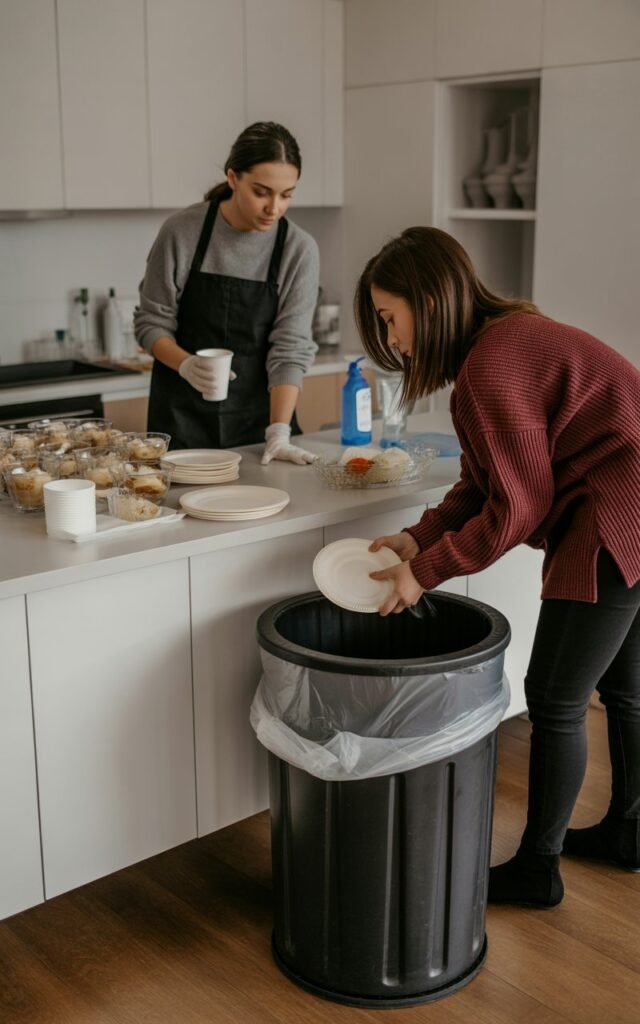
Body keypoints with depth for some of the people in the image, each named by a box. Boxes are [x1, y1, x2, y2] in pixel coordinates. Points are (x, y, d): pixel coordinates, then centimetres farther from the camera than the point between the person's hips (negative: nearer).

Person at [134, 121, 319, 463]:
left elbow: (290, 348, -12)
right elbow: (151, 322, -4)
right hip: (182, 416, 0)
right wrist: (186, 365, -23)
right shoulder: (182, 231, -11)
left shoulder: (299, 249, -10)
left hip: (258, 416, 1)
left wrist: (279, 432, -23)